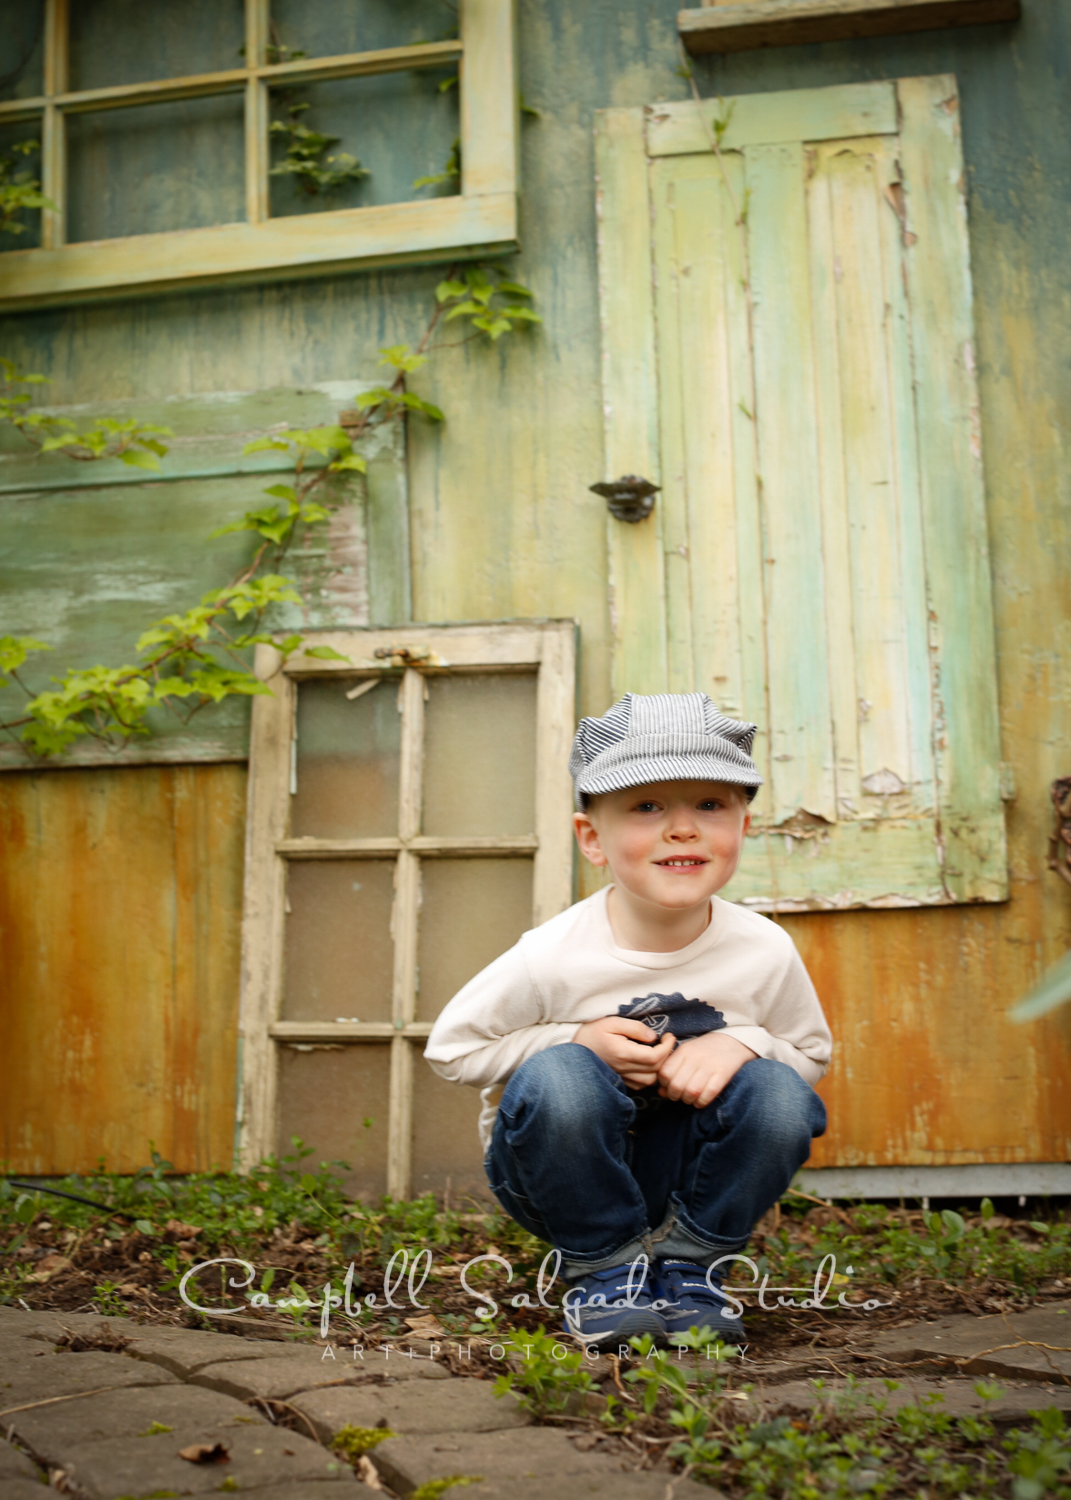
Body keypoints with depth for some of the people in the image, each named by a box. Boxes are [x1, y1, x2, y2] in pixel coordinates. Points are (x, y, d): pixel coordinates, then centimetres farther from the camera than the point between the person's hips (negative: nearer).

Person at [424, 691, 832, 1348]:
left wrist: (741, 1043, -21)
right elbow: (451, 1047, -11)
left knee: (777, 1094, -24)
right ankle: (604, 1267, -10)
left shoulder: (766, 952, -14)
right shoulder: (552, 957, -23)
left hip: (684, 1168, 3)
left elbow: (812, 1051, 3)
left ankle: (687, 1263, -2)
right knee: (560, 1078, -34)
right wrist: (580, 1042, -25)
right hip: (561, 1169, -2)